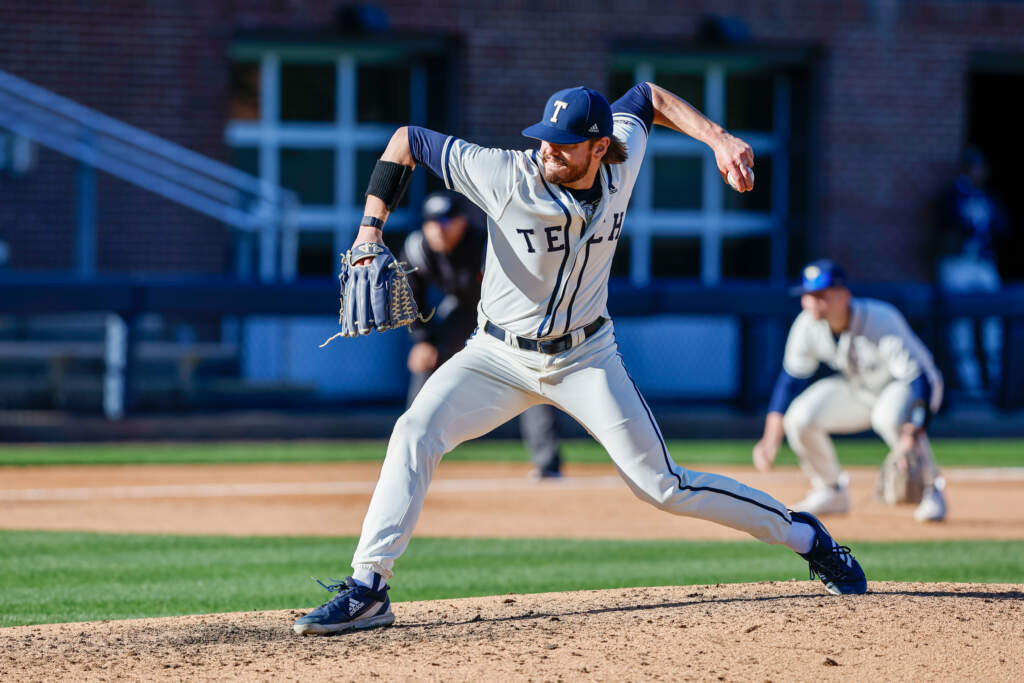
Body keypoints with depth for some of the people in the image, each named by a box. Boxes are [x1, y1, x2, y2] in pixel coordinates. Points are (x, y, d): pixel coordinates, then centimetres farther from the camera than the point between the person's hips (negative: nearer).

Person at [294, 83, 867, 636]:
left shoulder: (620, 164, -13)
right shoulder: (505, 176, -22)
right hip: (499, 356, 0)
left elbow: (647, 97, 8)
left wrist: (720, 140, -5)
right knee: (416, 432, -23)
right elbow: (407, 141, -13)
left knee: (663, 487, -3)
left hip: (585, 359, 0)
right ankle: (368, 589, -23)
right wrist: (370, 229, -21)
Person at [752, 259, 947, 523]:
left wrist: (913, 434, -56)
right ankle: (831, 492, 8)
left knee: (890, 416, -40)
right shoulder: (808, 326, -18)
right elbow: (790, 380, -6)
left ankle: (931, 491, -17)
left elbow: (918, 377, -39)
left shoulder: (881, 322, -35)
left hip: (908, 384, -6)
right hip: (860, 390, 6)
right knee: (800, 416, -16)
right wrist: (771, 440, -14)